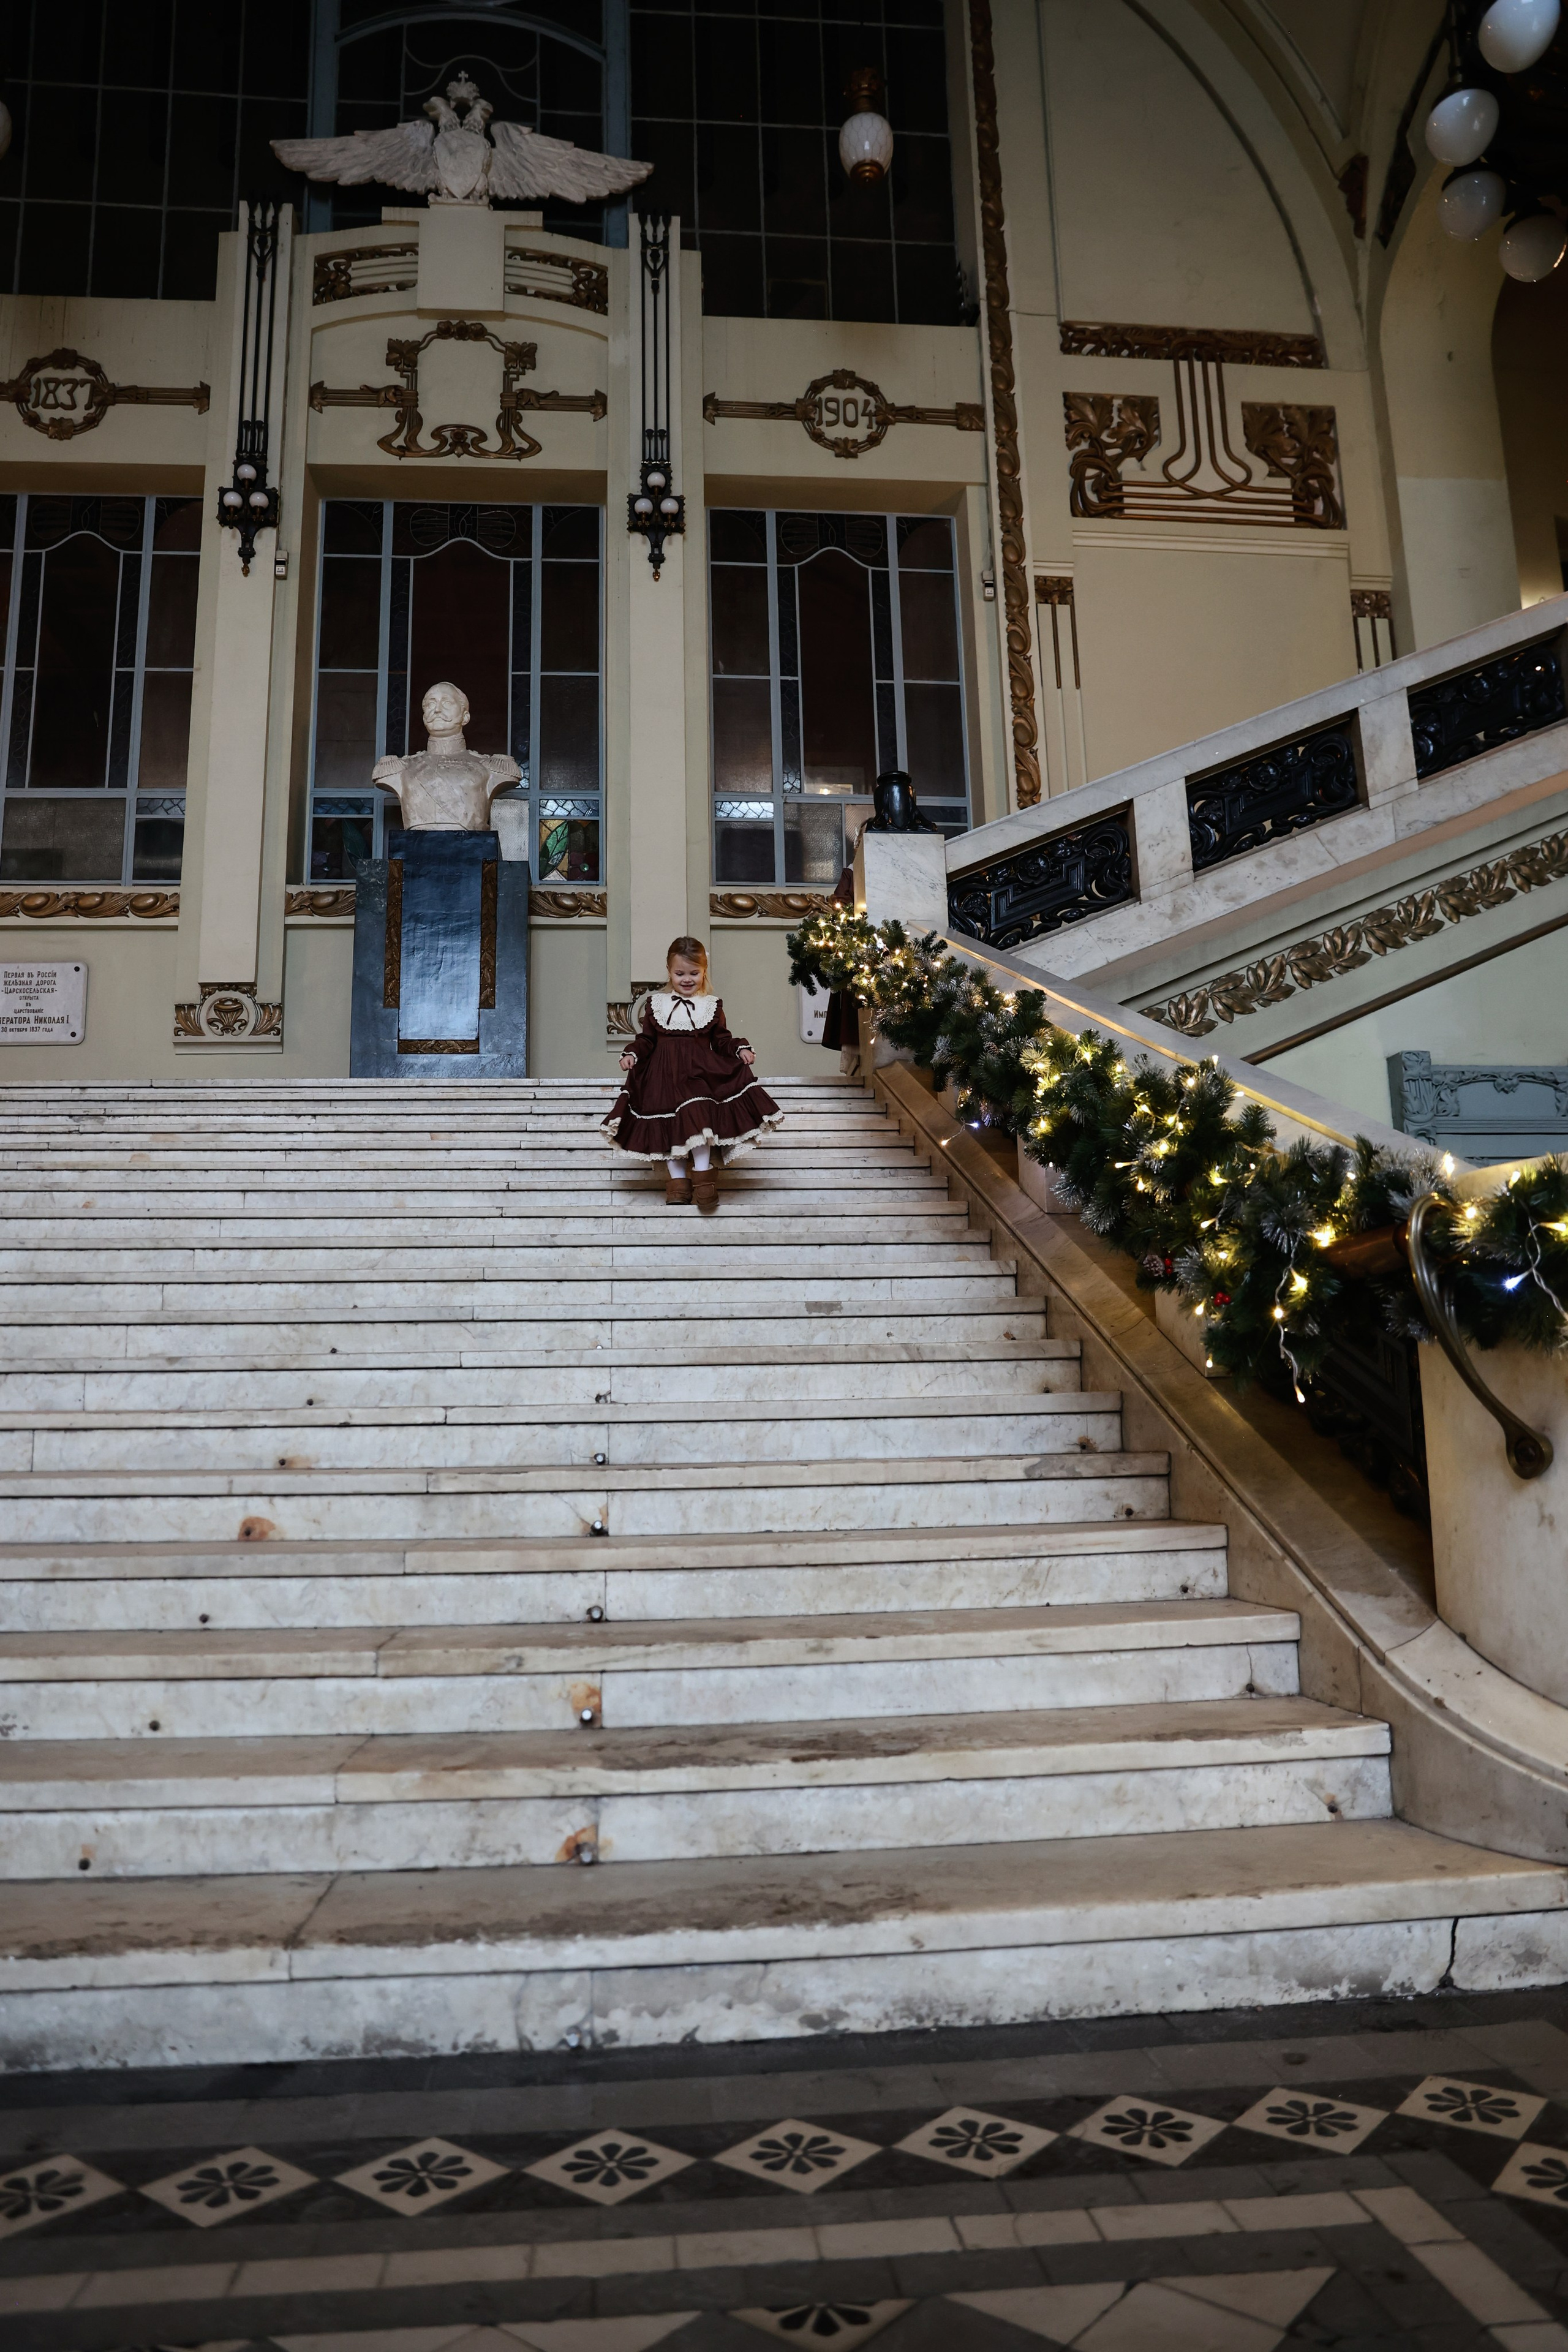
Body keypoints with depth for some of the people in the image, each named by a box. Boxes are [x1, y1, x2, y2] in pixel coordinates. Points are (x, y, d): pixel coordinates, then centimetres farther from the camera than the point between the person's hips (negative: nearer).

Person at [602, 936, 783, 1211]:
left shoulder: (712, 1005, 14)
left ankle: (702, 1173, -18)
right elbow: (646, 1038, 12)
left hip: (702, 1071, -1)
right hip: (664, 1073, 1)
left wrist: (740, 1049, -5)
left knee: (699, 1113, -25)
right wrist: (632, 1054, -6)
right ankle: (678, 1180, -5)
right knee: (669, 1123, -13)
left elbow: (721, 1039, 13)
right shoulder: (656, 1003, 14)